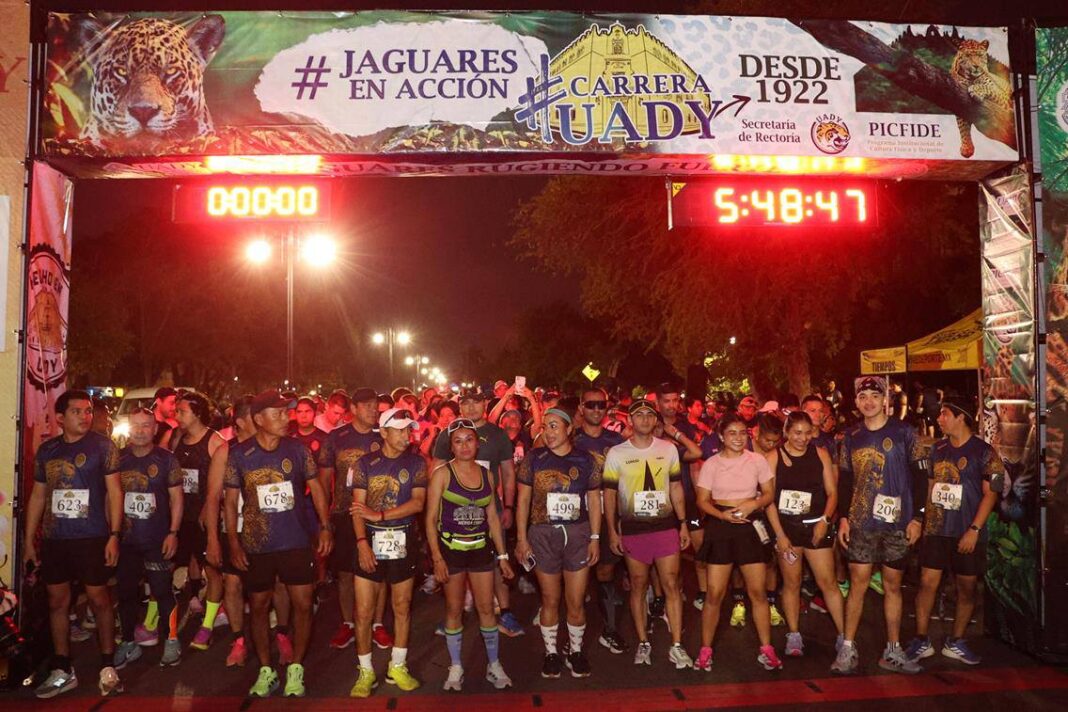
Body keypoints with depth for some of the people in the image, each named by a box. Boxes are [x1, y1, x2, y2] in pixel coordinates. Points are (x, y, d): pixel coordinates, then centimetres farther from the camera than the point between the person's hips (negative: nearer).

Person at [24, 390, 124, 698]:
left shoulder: (102, 445, -5)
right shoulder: (46, 450, 8)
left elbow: (114, 491, -6)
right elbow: (37, 496, 13)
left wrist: (114, 535, -13)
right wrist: (29, 541, 11)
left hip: (92, 537, -4)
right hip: (53, 539, 4)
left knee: (99, 599, 1)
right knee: (57, 602, 10)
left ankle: (107, 667, 13)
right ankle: (62, 671, 22)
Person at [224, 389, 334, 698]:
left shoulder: (297, 449, -5)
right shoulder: (240, 455, -7)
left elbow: (315, 487, 3)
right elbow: (231, 500, 0)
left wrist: (325, 527, -4)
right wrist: (234, 543, -6)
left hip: (296, 542, 0)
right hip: (256, 546, 0)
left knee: (303, 605, 3)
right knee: (258, 607, 12)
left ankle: (295, 669, 21)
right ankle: (266, 671, 29)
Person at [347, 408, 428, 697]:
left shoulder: (416, 462, 0)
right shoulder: (365, 463, 0)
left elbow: (418, 502, -10)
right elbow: (359, 507, -5)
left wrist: (380, 515, -17)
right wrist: (362, 542, -17)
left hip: (403, 542, 1)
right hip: (371, 541, -1)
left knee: (402, 607, 10)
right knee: (364, 612, 1)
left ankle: (397, 667, 26)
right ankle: (366, 672, 17)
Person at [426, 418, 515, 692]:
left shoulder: (486, 474, 4)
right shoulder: (442, 474, -8)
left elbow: (493, 517, 9)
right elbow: (431, 519, -7)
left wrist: (502, 555, 8)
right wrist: (437, 558, -13)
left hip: (481, 548, 3)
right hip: (451, 548, -3)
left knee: (486, 608, 7)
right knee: (454, 610, 8)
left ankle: (494, 665, 22)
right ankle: (455, 667, 23)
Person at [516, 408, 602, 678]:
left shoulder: (586, 460, 2)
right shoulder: (534, 459, 0)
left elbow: (594, 500, 6)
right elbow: (523, 500, 2)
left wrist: (595, 538, 0)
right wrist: (521, 538, -2)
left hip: (578, 534, 0)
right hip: (543, 534, 0)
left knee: (576, 602, 6)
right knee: (550, 600, 9)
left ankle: (576, 651, 26)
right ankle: (551, 653, 26)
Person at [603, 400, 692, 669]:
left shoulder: (669, 449, 3)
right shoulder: (616, 453, -3)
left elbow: (676, 488, 10)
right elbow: (609, 494, 0)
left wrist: (683, 524, 6)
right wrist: (612, 531, -3)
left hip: (666, 526, 1)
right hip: (633, 529, -1)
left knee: (671, 585, 0)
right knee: (638, 587, 8)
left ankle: (677, 646, 8)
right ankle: (643, 643, 21)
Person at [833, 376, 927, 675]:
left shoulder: (903, 431, 0)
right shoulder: (851, 436, 6)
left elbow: (919, 476, 0)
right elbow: (844, 480, 10)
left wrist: (917, 517, -5)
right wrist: (843, 517, 3)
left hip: (897, 523, -1)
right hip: (861, 523, 1)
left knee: (893, 585, 8)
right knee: (858, 583, 1)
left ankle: (893, 651, 18)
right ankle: (848, 648, 7)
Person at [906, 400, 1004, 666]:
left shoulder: (984, 452, -5)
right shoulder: (938, 449, 8)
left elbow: (990, 493, -9)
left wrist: (974, 530, -15)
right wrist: (927, 521, 9)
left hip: (967, 533, -3)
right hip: (936, 530, 3)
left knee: (966, 588, 7)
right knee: (927, 583, -1)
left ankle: (955, 643, 21)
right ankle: (921, 641, 7)